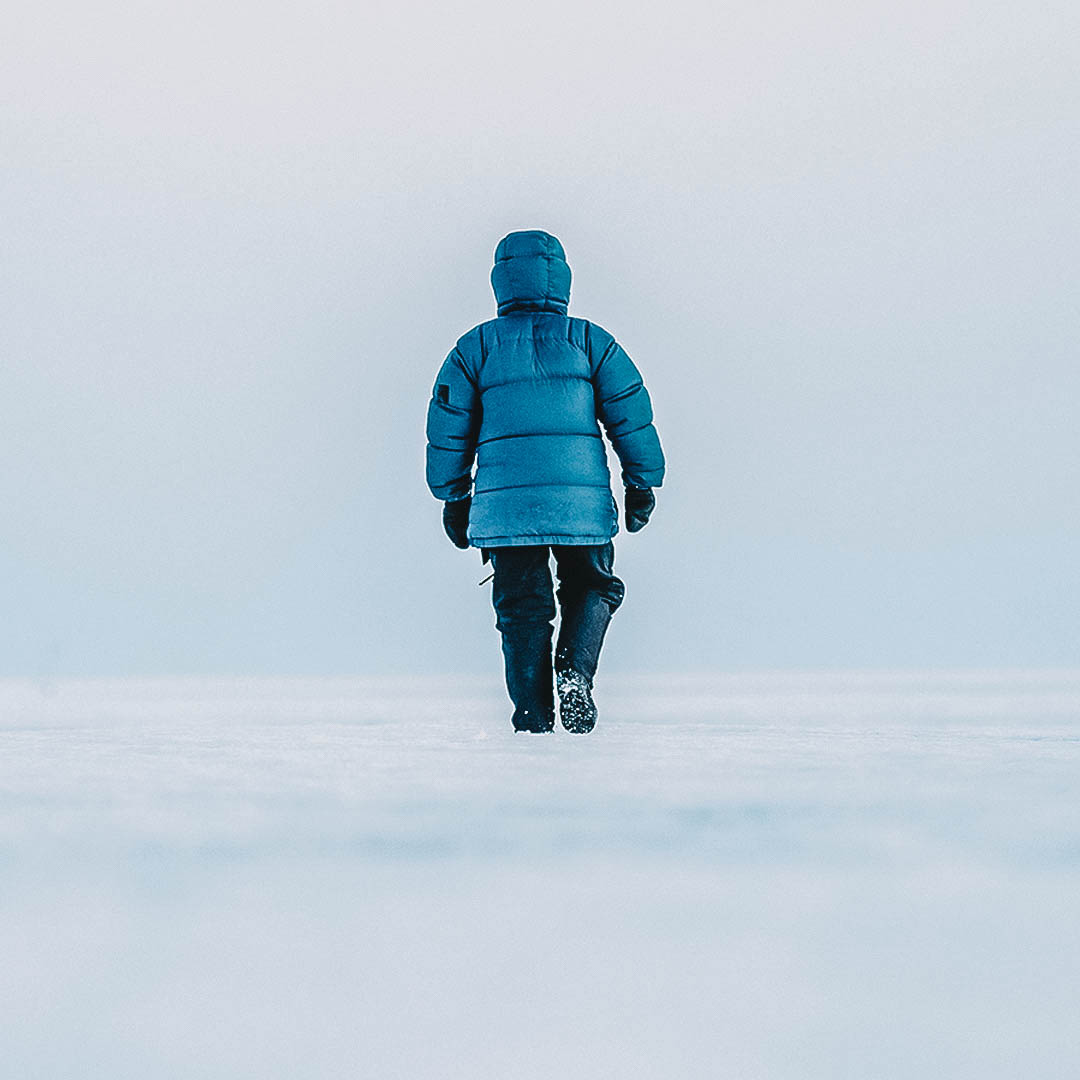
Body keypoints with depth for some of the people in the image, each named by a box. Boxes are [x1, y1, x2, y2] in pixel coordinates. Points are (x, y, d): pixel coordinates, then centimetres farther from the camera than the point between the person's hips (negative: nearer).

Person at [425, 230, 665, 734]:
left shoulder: (476, 347, 6)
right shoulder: (589, 341, 5)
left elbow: (448, 428, 8)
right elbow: (631, 414, 3)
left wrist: (454, 498, 17)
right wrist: (642, 484, 13)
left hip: (503, 503, 0)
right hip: (581, 502, 0)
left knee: (523, 607, 9)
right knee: (592, 588, 19)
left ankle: (533, 720, 4)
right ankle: (575, 670, -7)